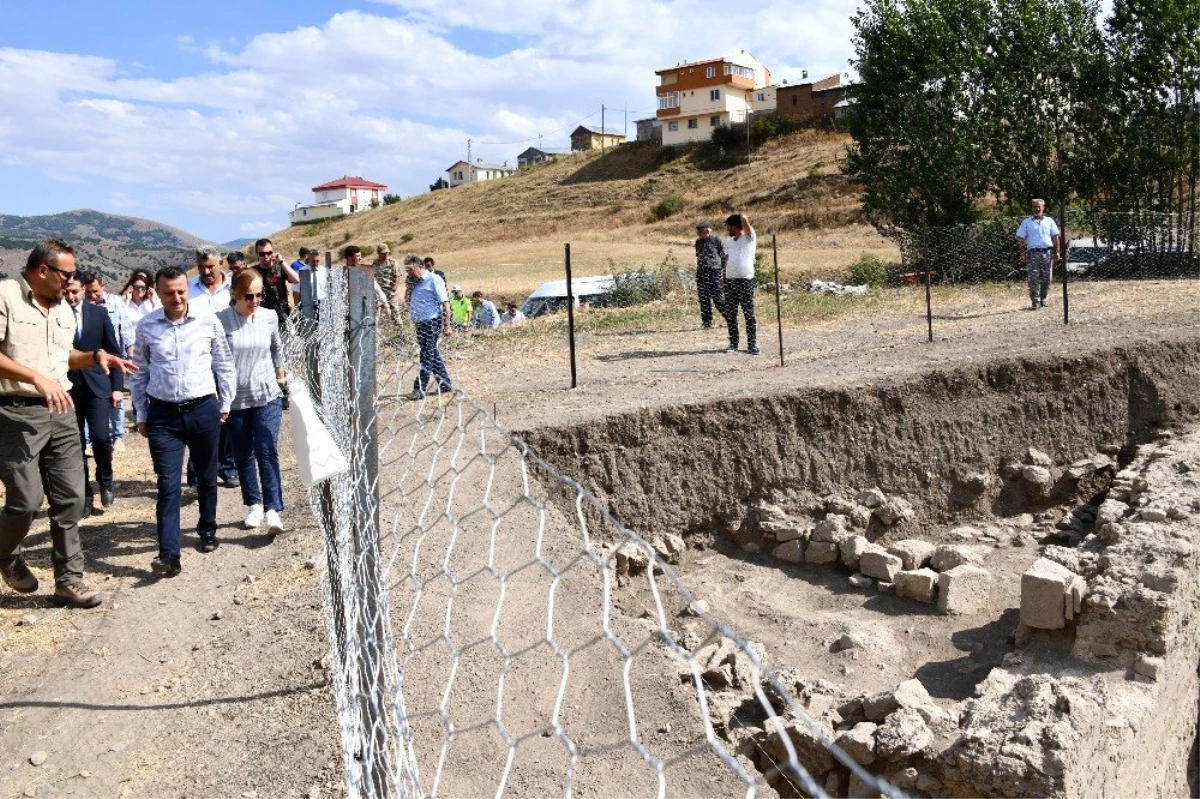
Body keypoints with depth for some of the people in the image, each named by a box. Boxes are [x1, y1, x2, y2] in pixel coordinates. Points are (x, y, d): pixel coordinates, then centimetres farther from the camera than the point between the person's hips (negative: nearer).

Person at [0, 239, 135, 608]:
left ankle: (69, 581, 14)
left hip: (59, 413, 7)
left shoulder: (62, 308, 14)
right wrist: (36, 377, -25)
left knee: (69, 498, 5)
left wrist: (96, 356, 8)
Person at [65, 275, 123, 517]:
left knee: (100, 436, -14)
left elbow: (114, 350, 5)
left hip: (96, 385, 0)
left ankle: (105, 481, 13)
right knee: (75, 445, 4)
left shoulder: (98, 312, 2)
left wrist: (117, 386, 0)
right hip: (67, 388, 0)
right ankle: (85, 495, 16)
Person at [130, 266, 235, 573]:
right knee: (168, 484, -4)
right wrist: (141, 415, 8)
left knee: (206, 478, 15)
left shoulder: (209, 321, -3)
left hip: (203, 410, 1)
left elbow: (224, 365, 6)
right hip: (163, 414, 0)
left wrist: (225, 404, 6)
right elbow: (139, 373, 7)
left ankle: (207, 530, 37)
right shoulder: (146, 326, -1)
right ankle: (168, 554, -5)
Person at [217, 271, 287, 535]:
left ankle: (273, 510, -12)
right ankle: (254, 505, 26)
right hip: (234, 398, 0)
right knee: (243, 455, 11)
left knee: (267, 451, -11)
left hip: (267, 396, 1)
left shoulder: (269, 317, -1)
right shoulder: (221, 320, -10)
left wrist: (280, 376, 26)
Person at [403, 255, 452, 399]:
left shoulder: (434, 280, -7)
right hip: (420, 323, 9)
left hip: (432, 321, -9)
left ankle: (419, 389, -9)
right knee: (433, 355, 13)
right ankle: (445, 385, 21)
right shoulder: (417, 283, 18)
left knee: (427, 356, -8)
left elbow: (445, 303, -11)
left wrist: (447, 325, -15)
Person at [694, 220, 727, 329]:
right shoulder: (698, 242, 11)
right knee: (704, 299, 4)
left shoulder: (717, 240, -4)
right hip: (702, 273, 5)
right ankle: (706, 322, 11)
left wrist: (725, 272, -5)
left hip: (715, 272, -5)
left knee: (717, 298, -9)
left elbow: (724, 256, -1)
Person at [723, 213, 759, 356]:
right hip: (729, 281, 6)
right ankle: (733, 343, 14)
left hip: (746, 280, -6)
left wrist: (742, 216, 4)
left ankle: (752, 344, 1)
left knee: (749, 314, -3)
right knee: (730, 314, 6)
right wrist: (724, 281, 12)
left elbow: (744, 220, -18)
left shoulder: (749, 237, -3)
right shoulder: (729, 242, 17)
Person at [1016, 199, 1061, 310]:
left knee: (1046, 279, 4)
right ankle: (1035, 302, -10)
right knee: (1033, 279, -10)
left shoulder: (1049, 221, 14)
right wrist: (1022, 253, -5)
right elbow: (1020, 238, 6)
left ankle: (1043, 299, 16)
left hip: (1047, 252, 2)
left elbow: (1056, 237, 13)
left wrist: (1057, 251, 3)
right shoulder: (1026, 222, 9)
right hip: (1033, 253, -2)